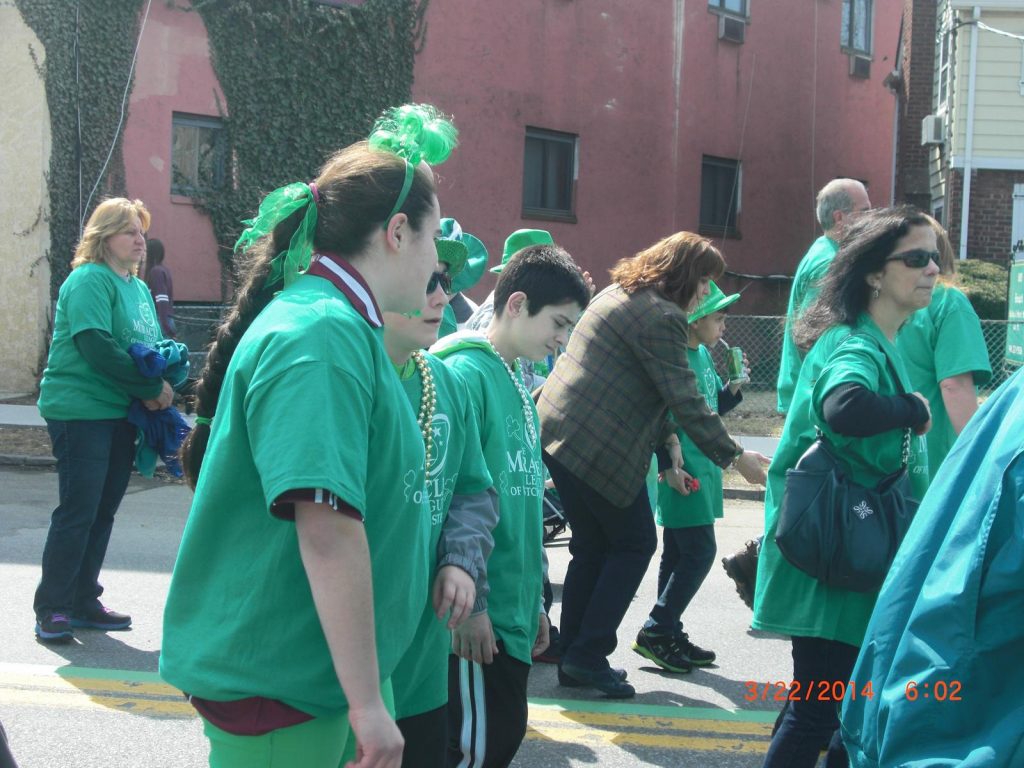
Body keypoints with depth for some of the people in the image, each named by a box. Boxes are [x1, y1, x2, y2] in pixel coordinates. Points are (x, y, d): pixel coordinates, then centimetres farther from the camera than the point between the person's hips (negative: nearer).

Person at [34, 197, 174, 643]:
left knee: (103, 511, 11)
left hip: (121, 414, 8)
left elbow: (155, 345, 17)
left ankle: (84, 602, 20)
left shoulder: (139, 287, 16)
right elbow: (97, 346, -22)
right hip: (80, 411, -8)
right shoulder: (89, 280, -11)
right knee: (78, 511, -6)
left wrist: (161, 385, -5)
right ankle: (51, 609, 3)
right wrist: (151, 387, -18)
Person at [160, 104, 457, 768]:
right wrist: (367, 701, -25)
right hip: (276, 678, -9)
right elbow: (327, 526, -28)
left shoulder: (336, 325, 12)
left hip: (315, 668, 9)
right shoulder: (324, 334, -20)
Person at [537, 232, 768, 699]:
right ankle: (589, 655, 4)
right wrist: (734, 456, -7)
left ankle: (574, 659, 20)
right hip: (599, 448, -9)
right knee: (634, 543, 5)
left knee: (591, 547, 15)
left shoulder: (619, 295, 18)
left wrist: (668, 441, 14)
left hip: (558, 432, 9)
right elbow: (685, 400, -16)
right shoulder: (661, 317, -14)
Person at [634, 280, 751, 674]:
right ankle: (656, 631, -2)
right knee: (699, 552, -9)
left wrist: (733, 387, 3)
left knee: (678, 554, 13)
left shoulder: (704, 355, 11)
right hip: (685, 473, -9)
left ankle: (669, 636, 20)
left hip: (702, 468, 9)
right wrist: (674, 468, -22)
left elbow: (714, 406, 20)